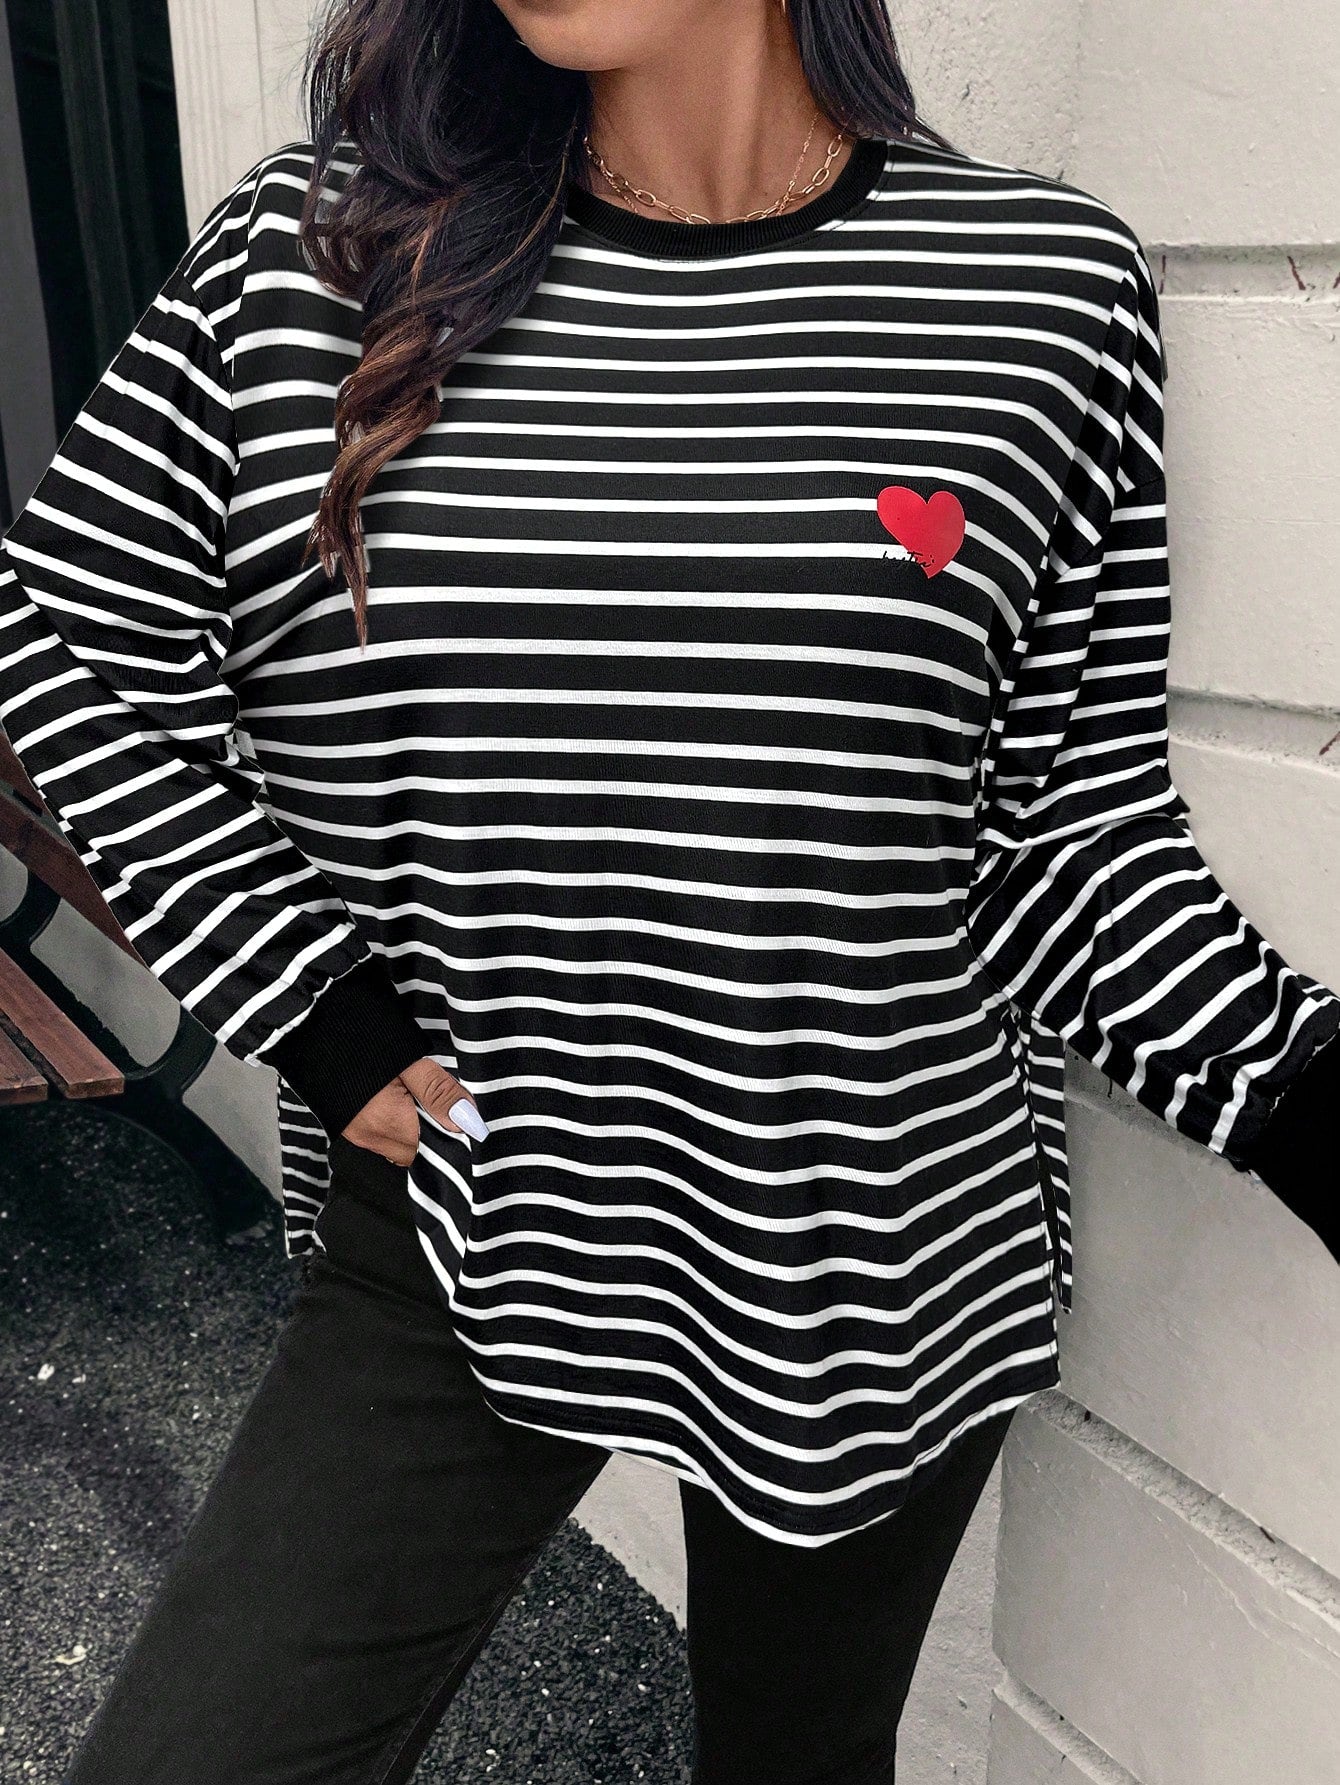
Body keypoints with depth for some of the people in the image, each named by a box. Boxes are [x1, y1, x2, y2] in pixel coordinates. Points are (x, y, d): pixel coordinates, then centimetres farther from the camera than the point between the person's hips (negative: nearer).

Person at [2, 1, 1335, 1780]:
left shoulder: (1056, 288, -5)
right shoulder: (314, 251, -4)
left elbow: (1072, 824, -1)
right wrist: (314, 1006, -5)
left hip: (879, 1271, 1)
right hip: (462, 1237, 0)